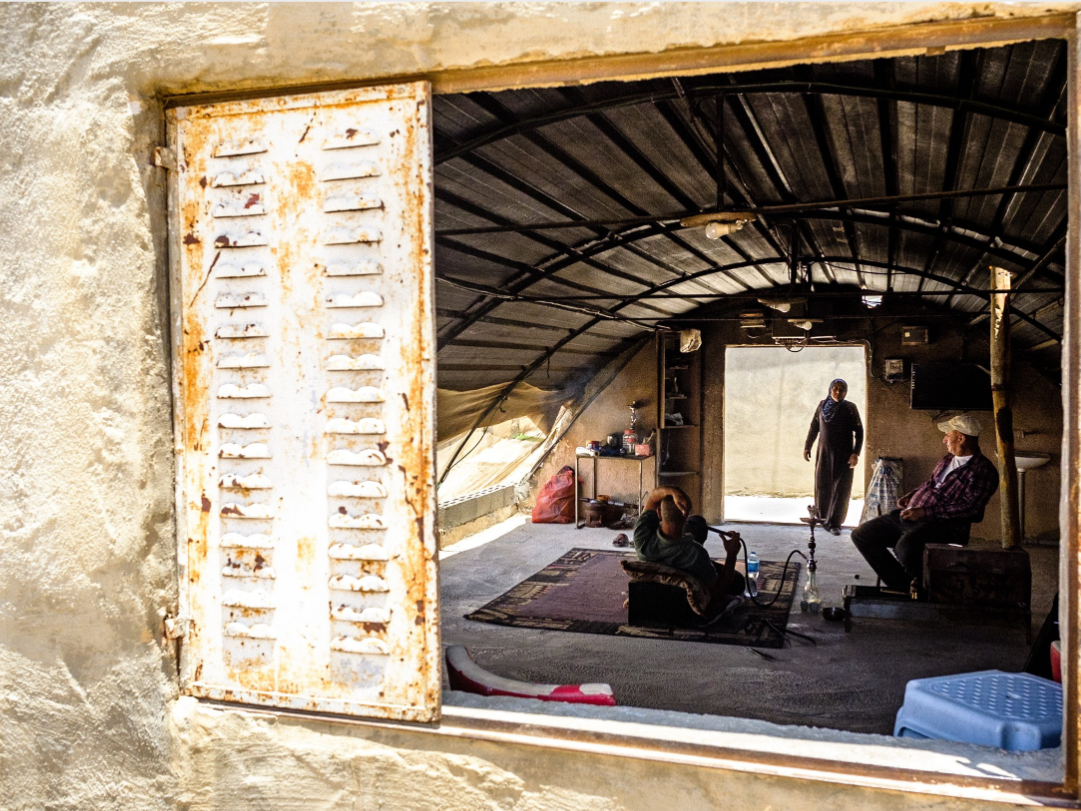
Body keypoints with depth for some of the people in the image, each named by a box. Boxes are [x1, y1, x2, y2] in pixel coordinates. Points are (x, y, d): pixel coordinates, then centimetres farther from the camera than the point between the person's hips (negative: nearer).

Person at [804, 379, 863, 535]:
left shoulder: (850, 408, -3)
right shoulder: (822, 405, 5)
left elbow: (859, 432, -5)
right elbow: (814, 427, 12)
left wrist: (856, 453, -14)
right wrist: (807, 447, 11)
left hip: (844, 454, -2)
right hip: (824, 452, 2)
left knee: (841, 488, -3)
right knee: (823, 485, 0)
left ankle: (836, 523, 3)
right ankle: (823, 518, 19)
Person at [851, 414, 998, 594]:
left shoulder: (983, 470, -8)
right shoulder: (948, 459, 20)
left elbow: (970, 508, -19)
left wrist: (925, 512, -21)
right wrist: (911, 495, 15)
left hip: (943, 524, -9)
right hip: (910, 515, 9)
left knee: (905, 546, -39)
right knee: (861, 534, -2)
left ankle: (922, 586, -5)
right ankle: (904, 586, 2)